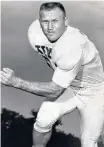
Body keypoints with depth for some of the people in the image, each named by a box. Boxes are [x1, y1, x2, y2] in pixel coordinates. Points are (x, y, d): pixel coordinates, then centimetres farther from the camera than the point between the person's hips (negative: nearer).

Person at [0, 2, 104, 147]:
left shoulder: (72, 47, -39)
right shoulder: (35, 31, -19)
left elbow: (54, 91, -32)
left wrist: (16, 82, -37)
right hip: (67, 85, 5)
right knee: (42, 122, -3)